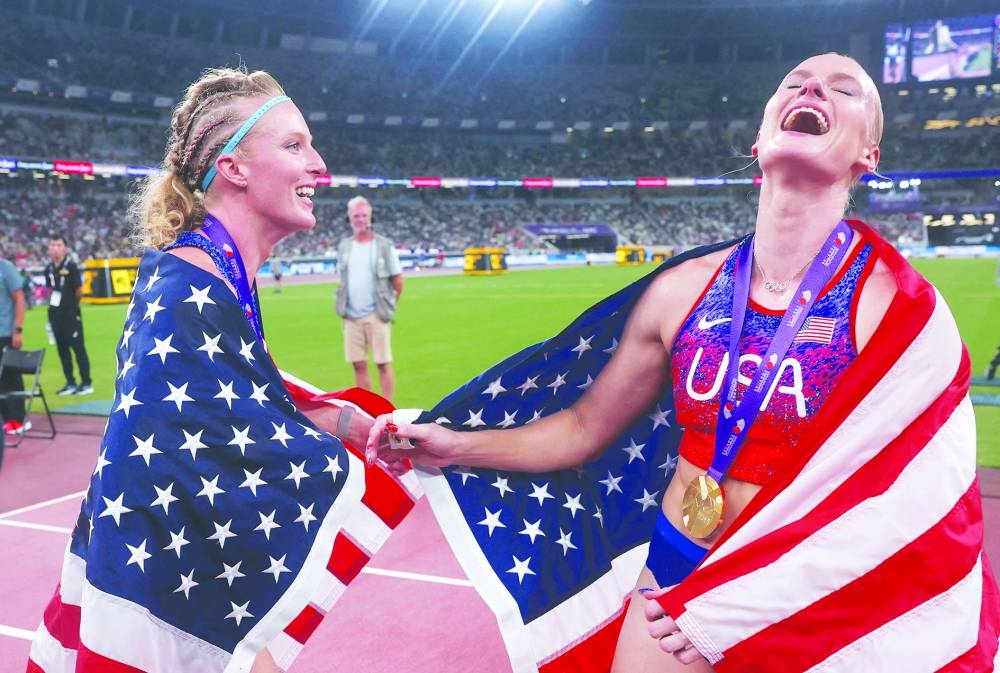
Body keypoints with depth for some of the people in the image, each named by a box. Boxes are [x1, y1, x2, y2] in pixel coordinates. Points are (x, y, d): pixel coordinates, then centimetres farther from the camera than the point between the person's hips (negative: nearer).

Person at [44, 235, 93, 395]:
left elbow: (79, 291, -7)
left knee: (78, 348, -3)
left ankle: (87, 383, 3)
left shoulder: (71, 266, -11)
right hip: (55, 314, 7)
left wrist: (71, 302, 6)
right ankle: (71, 383, 19)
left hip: (71, 314, -6)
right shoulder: (49, 268, 7)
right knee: (62, 349, 11)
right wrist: (53, 301, 8)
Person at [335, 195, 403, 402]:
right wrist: (345, 307, 11)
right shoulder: (344, 247, 10)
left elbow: (398, 281, 1)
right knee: (359, 365, 6)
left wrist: (389, 306, 4)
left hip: (376, 315, -4)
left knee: (383, 363, -2)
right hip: (352, 316, 4)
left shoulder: (384, 246, -3)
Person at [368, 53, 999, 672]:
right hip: (670, 579, 3)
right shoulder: (681, 290, -4)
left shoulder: (898, 307, -14)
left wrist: (731, 612, -17)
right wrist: (454, 445, -5)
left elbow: (911, 509, -15)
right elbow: (586, 428, 6)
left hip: (806, 616, -2)